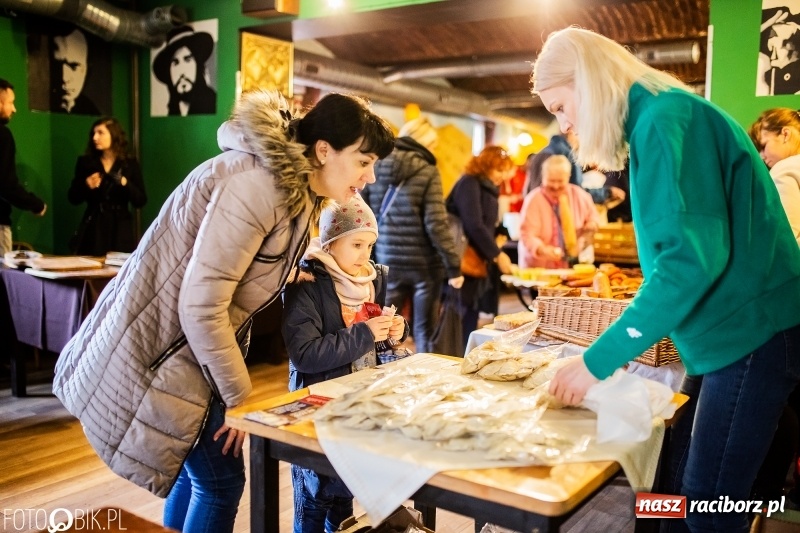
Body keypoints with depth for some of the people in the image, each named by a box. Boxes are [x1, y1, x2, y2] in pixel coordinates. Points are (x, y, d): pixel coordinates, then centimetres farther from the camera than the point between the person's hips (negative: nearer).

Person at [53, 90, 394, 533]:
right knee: (220, 479, 0)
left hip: (190, 340, 9)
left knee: (196, 466, 18)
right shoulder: (258, 185, -26)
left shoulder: (295, 188, 5)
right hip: (160, 341, -9)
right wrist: (240, 396, -17)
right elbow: (200, 306, -26)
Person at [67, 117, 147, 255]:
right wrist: (86, 185, -10)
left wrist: (125, 184, -17)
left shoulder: (130, 164, 3)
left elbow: (140, 201, -2)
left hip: (120, 229, -1)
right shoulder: (85, 162, 7)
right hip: (93, 229, 1)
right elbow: (73, 199, 8)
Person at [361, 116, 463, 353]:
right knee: (424, 331, 8)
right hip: (424, 263, -4)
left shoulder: (375, 169, 5)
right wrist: (454, 265, -10)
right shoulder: (427, 172, -8)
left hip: (388, 262, 4)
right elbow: (436, 224, -15)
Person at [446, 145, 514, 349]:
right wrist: (497, 255, -13)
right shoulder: (469, 184, -11)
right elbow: (474, 225, -18)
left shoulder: (488, 188, 16)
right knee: (461, 320, -6)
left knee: (471, 320, 10)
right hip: (465, 263, -9)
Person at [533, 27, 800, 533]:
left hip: (752, 332, -10)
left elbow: (693, 256, -26)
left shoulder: (665, 118, -16)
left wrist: (601, 359, -22)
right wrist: (627, 337, 13)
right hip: (727, 331, 10)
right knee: (681, 486, 14)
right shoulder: (656, 120, 14)